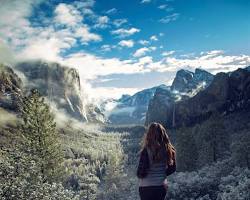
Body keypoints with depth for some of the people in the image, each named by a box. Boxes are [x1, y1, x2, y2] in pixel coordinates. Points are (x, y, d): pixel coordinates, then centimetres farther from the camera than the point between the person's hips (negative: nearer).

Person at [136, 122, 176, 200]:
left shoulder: (146, 150, -19)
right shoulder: (168, 149, -4)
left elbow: (141, 171, -17)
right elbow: (172, 168, 5)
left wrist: (139, 175, 4)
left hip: (147, 187, -5)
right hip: (162, 186, 5)